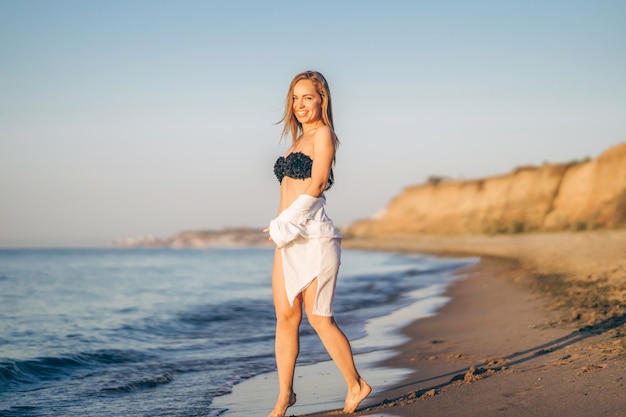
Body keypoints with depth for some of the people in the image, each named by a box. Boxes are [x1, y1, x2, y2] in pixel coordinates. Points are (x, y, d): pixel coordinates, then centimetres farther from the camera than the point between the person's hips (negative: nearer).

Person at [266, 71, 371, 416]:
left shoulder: (323, 133, -3)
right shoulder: (298, 138, 21)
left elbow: (317, 184, -13)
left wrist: (284, 224, -12)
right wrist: (281, 229, 8)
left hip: (314, 237, -7)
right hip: (288, 239, 7)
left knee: (319, 318, -2)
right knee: (285, 317, 4)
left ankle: (356, 385, 14)